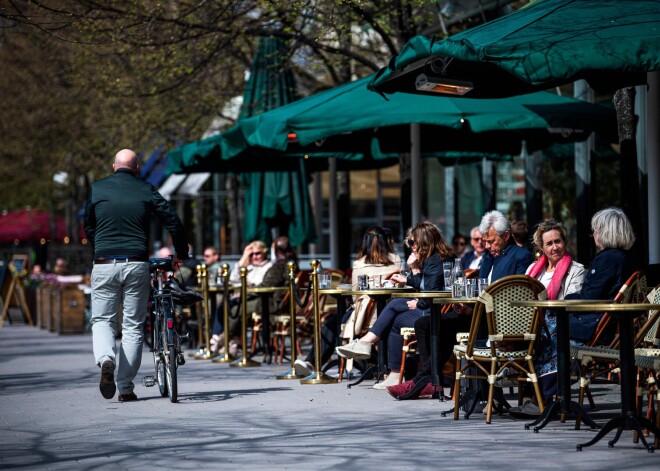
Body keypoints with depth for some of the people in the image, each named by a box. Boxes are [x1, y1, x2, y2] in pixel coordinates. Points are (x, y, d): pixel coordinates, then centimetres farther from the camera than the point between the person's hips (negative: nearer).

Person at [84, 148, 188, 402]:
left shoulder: (97, 189, 7)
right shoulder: (146, 190, 5)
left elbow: (88, 227, 15)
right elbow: (173, 223, 4)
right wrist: (182, 255, 17)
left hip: (104, 264, 0)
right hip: (136, 264, 0)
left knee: (102, 320, 10)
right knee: (133, 325, 7)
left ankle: (105, 358, -22)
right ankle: (126, 387, 5)